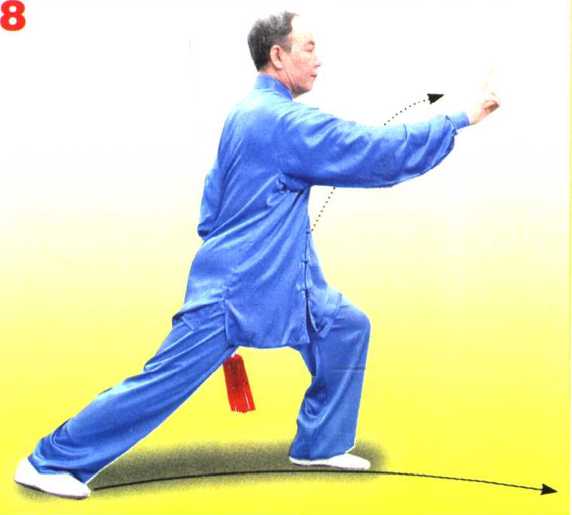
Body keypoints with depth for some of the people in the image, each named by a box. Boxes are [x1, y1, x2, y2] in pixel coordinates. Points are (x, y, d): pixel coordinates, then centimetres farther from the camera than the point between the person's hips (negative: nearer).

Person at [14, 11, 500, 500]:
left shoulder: (248, 113, 12)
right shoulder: (284, 120, -19)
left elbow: (214, 202, 17)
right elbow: (380, 153, -20)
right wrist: (460, 120, -12)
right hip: (237, 288, -10)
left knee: (347, 327, 13)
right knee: (167, 378, -4)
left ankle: (321, 444, 23)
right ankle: (52, 461, 8)